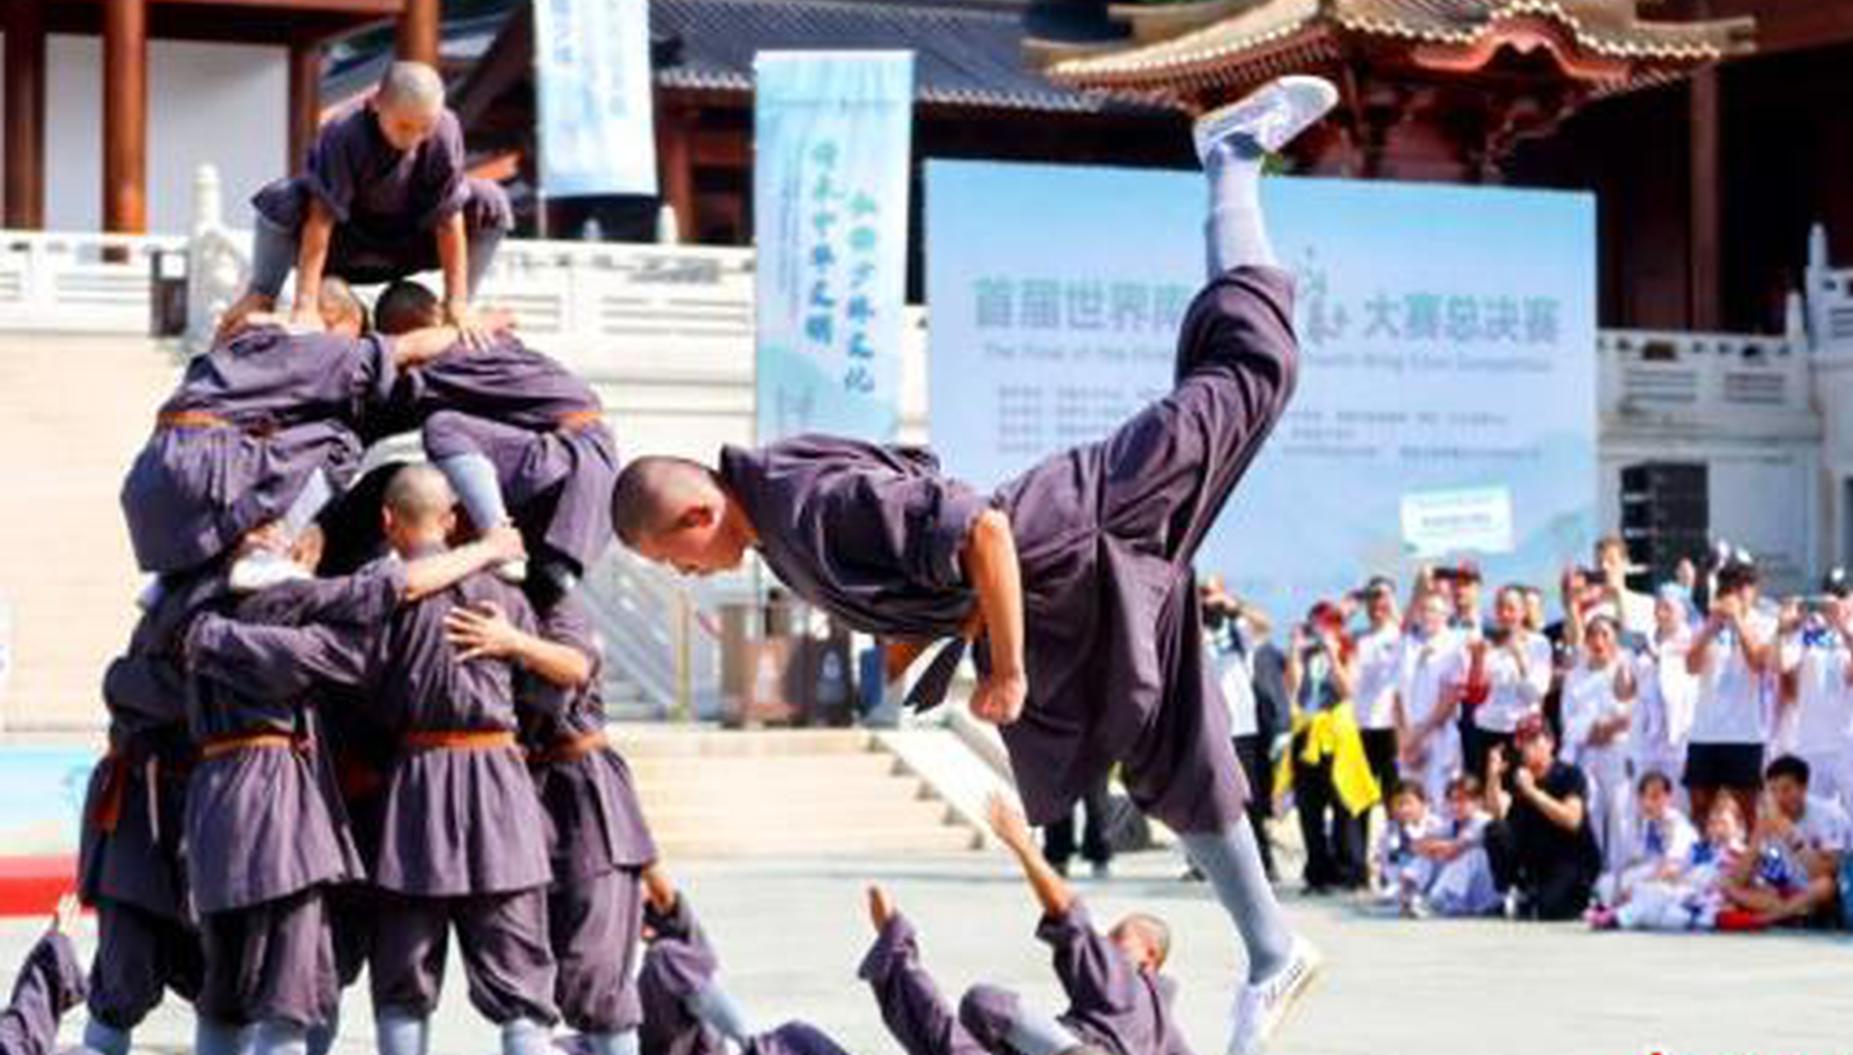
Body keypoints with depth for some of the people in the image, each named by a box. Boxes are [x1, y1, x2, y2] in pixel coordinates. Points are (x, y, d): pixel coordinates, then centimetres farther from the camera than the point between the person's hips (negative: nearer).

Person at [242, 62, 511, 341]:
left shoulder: (444, 131, -23)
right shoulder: (343, 135, -30)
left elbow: (449, 219, -21)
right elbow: (321, 220, -34)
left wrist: (457, 303, -21)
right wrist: (305, 307, -39)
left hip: (407, 243, 3)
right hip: (343, 247, -2)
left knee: (491, 204, -19)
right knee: (282, 201, -33)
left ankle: (465, 302, 0)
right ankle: (262, 297, -7)